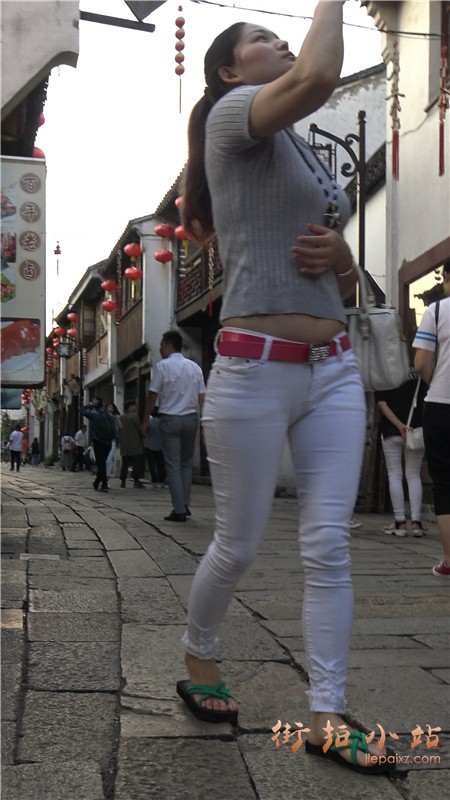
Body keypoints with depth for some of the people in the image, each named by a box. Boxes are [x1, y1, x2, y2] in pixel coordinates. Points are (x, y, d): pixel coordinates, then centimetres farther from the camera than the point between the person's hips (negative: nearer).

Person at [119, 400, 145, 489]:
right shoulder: (135, 416, -11)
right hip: (135, 445, -6)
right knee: (137, 464, -2)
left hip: (124, 446, 6)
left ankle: (123, 481, 10)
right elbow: (140, 428, -13)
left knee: (125, 464, 11)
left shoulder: (121, 417, 8)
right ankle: (136, 481, -7)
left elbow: (119, 429, 11)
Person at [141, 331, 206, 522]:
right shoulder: (194, 367, 8)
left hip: (170, 419, -4)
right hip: (191, 419, 4)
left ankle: (179, 510, -4)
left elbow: (152, 396, -4)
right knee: (186, 463, 15)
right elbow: (202, 397, 6)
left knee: (173, 465, -1)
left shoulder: (162, 366, -5)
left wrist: (145, 420, 3)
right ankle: (185, 505, 11)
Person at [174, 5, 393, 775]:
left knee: (329, 545, 1)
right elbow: (317, 77, -27)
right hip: (255, 368, -7)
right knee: (238, 544, 6)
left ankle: (325, 716, 8)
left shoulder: (309, 157, 21)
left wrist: (341, 257, 0)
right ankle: (198, 660, 32)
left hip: (334, 368, 7)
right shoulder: (233, 115, -3)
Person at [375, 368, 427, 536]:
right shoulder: (418, 372, 4)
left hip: (391, 431, -2)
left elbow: (381, 404, -10)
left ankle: (400, 522, -1)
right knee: (414, 475, 7)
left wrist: (400, 425, -16)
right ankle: (416, 521, 0)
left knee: (394, 475, 3)